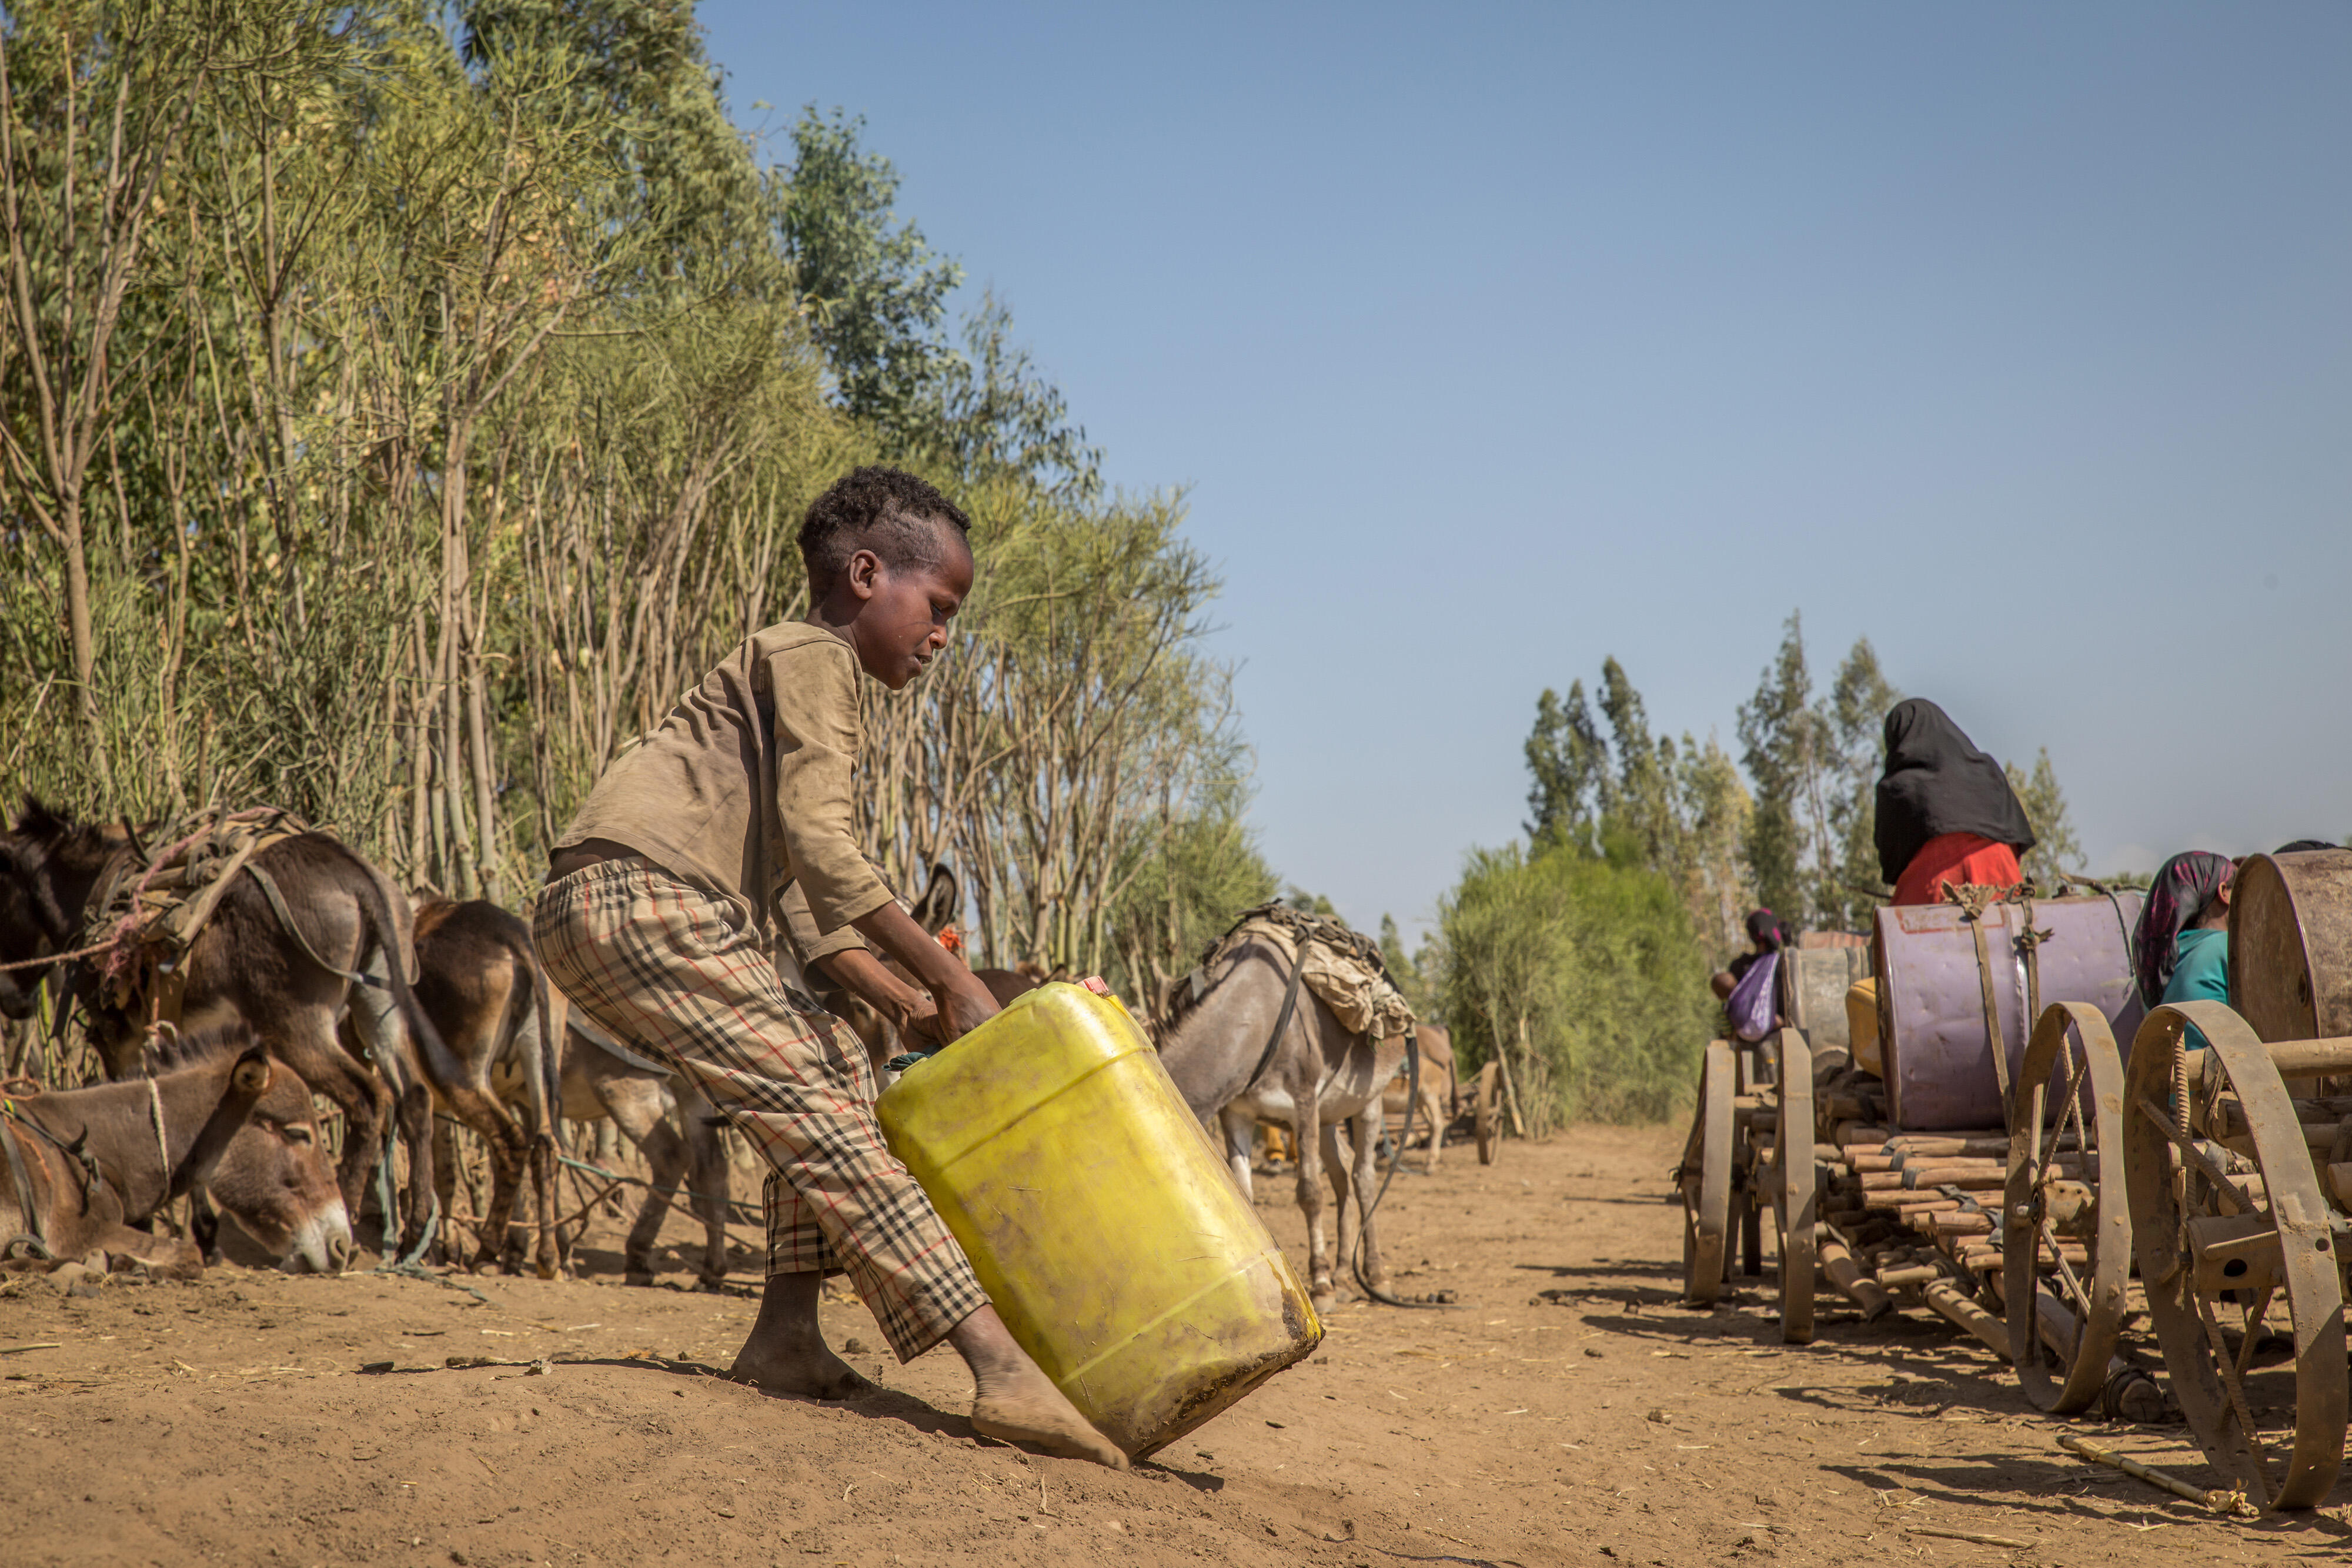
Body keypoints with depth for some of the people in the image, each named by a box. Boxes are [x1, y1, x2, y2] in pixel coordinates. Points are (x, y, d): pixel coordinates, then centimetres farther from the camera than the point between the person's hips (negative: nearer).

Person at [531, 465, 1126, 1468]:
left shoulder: (807, 674, 29)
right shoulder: (813, 653, -1)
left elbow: (818, 908, 26)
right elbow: (819, 847, -16)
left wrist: (899, 1004, 13)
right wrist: (952, 980, -15)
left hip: (602, 919, 10)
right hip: (637, 894, -10)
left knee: (833, 1062, 16)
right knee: (818, 1112, -16)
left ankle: (786, 1334, 12)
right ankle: (1004, 1371, -21)